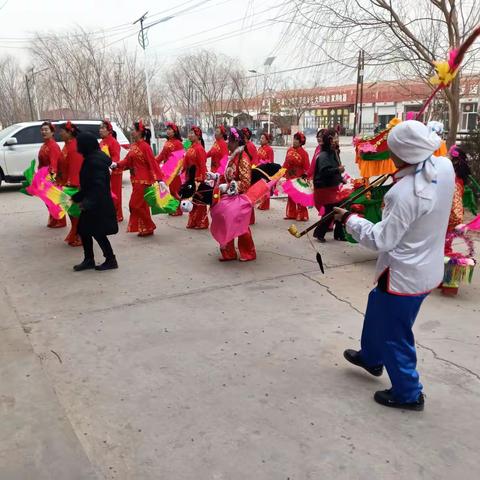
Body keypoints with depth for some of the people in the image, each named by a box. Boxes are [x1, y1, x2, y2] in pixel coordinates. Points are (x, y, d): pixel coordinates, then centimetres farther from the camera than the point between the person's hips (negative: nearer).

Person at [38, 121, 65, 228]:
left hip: (53, 176, -10)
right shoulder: (43, 146, 14)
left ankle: (59, 222, 6)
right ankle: (53, 220, 26)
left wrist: (52, 172, -42)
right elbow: (41, 162, 17)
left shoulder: (53, 145, -15)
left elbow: (54, 162, -28)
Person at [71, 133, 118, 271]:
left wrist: (87, 202, -29)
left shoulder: (95, 160, -19)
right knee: (83, 230, 13)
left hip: (98, 204, -10)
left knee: (97, 232, -1)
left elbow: (98, 185, -26)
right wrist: (75, 197, 21)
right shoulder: (91, 158, 11)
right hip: (93, 204, 10)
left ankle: (111, 260, 12)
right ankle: (89, 260, 23)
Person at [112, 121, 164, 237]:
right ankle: (146, 229, 22)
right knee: (142, 205, 13)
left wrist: (159, 179, -25)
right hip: (136, 180, 8)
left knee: (135, 205, -6)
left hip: (143, 180, -8)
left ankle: (149, 227, 6)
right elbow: (127, 161, 11)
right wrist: (117, 164, -6)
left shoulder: (145, 146, -15)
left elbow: (153, 163, -19)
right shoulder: (133, 146, 11)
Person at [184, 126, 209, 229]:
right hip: (190, 178, 9)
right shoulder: (191, 147, 10)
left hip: (198, 178, -9)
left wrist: (201, 179, -19)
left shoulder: (199, 148, -15)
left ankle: (202, 223, 10)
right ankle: (193, 222, 24)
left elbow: (202, 165, -17)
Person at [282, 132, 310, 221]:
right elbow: (286, 163, 10)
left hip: (299, 178, -6)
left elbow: (307, 167, -11)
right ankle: (290, 214, 23)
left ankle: (301, 215, 9)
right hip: (289, 177, 6)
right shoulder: (289, 150, 6)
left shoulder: (303, 153, -10)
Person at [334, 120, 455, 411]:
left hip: (405, 275, -9)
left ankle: (409, 393, 28)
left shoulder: (407, 193, -32)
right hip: (427, 267, 9)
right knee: (377, 308, 28)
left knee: (394, 334, 10)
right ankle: (371, 357, 51)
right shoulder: (444, 167, -8)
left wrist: (349, 219, -13)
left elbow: (381, 240, -25)